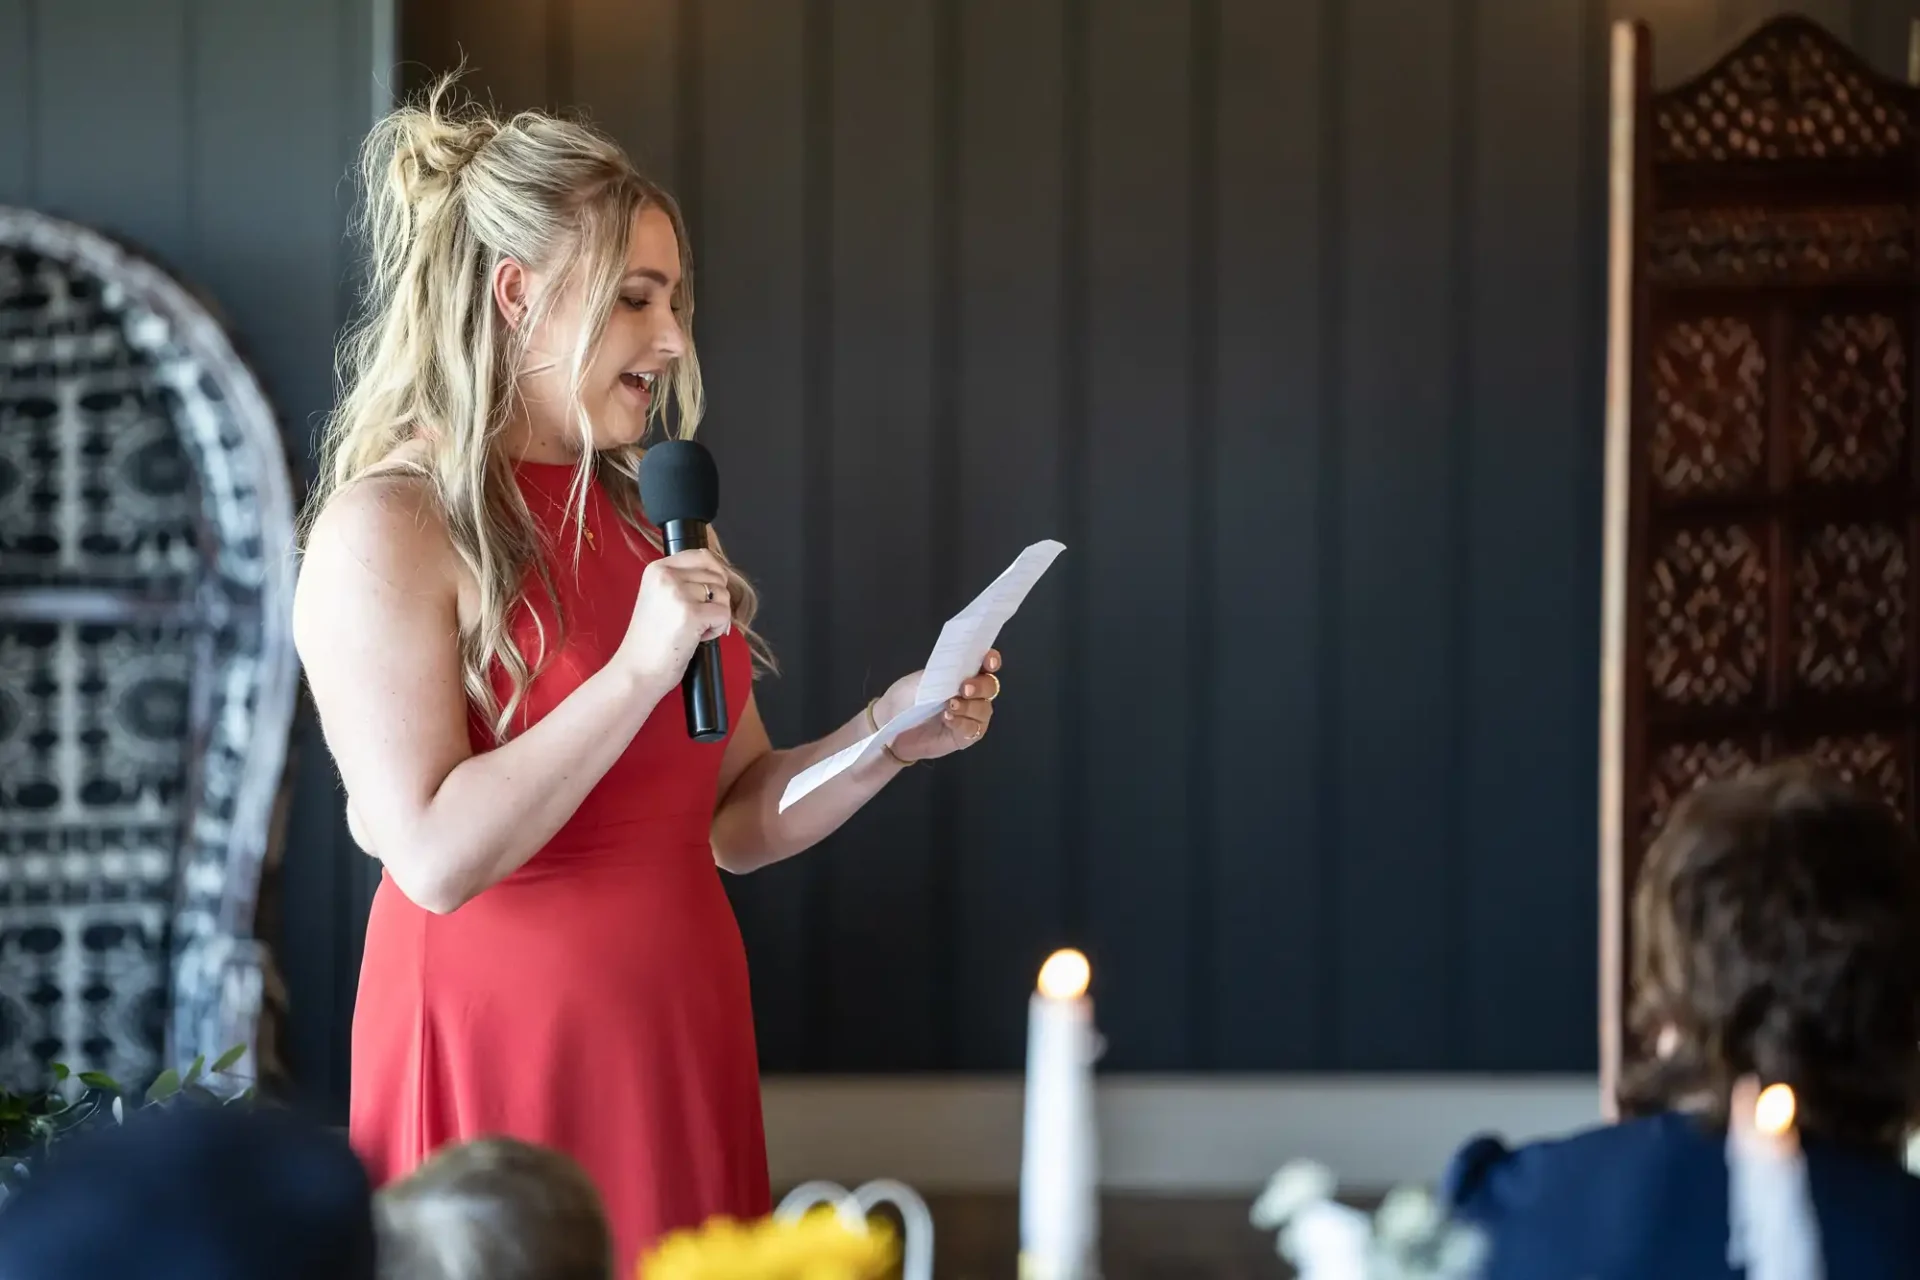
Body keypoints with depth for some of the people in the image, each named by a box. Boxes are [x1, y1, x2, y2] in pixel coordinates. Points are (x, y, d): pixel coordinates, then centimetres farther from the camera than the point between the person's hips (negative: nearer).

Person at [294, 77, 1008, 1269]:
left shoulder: (644, 520, 13)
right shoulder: (390, 527, -10)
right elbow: (437, 857, -19)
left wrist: (884, 738, 0)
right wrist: (638, 671, -21)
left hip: (687, 1049, 7)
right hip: (503, 1055, -7)